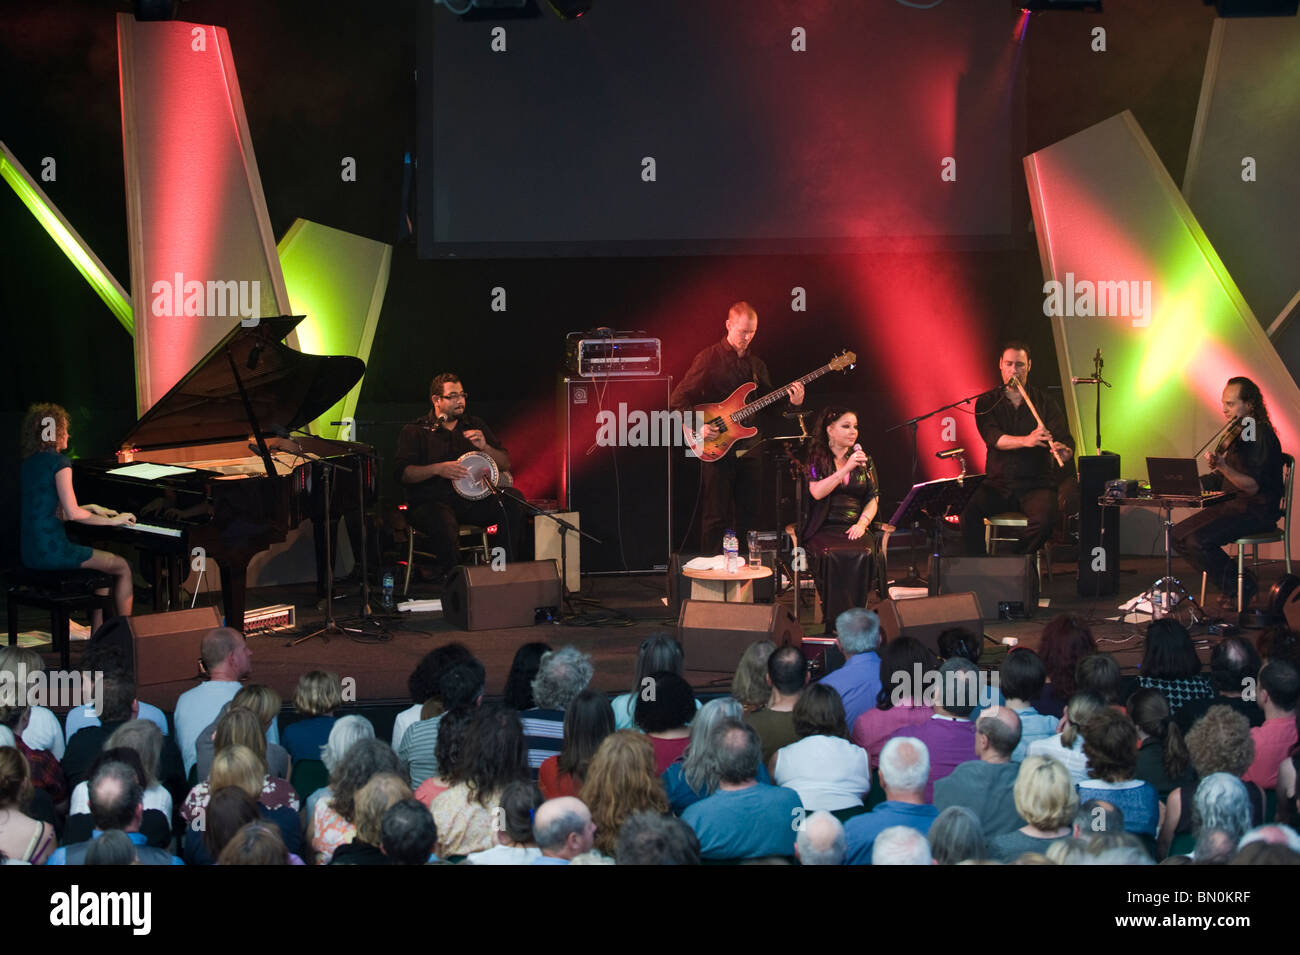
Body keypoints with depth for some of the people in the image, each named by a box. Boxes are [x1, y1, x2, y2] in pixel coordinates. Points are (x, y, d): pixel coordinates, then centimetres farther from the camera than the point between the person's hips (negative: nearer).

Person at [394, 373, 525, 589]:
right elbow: (403, 473, -7)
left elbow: (505, 463, 12)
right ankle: (449, 582, -20)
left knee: (514, 500, -24)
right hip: (431, 502, -4)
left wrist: (484, 447, -8)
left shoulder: (475, 425, 18)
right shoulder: (415, 432, 6)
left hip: (472, 499, 4)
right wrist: (438, 469, -21)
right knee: (444, 524, -41)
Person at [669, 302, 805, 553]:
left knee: (748, 516, 8)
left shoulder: (756, 365, 14)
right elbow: (678, 399, -7)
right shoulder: (709, 358, -4)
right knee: (716, 518, -5)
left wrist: (792, 402, -3)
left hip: (749, 449, 6)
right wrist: (697, 426, -20)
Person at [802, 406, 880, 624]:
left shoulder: (864, 460, 18)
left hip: (854, 527, 3)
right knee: (834, 556, -37)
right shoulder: (816, 458, 7)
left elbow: (873, 498, 14)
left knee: (862, 554, -33)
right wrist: (846, 469, -15)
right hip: (823, 528, -2)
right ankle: (836, 621, -31)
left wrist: (862, 523, -4)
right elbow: (817, 492, -10)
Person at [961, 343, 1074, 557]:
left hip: (1035, 484, 0)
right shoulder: (987, 402, 6)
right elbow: (992, 437, -13)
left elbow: (1066, 442, -4)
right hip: (997, 484, 0)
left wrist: (1063, 451, -30)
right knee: (969, 512, -29)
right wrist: (1026, 441, -31)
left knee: (1045, 519, -32)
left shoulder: (1044, 402, 6)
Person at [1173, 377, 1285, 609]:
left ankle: (1242, 587, -6)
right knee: (1180, 535, -1)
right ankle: (1231, 583, 6)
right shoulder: (1237, 433, 12)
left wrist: (1223, 467, -37)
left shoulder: (1262, 437, -17)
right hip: (1231, 504, 10)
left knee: (1197, 540, -25)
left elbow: (1252, 486, -24)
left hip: (1257, 512, -10)